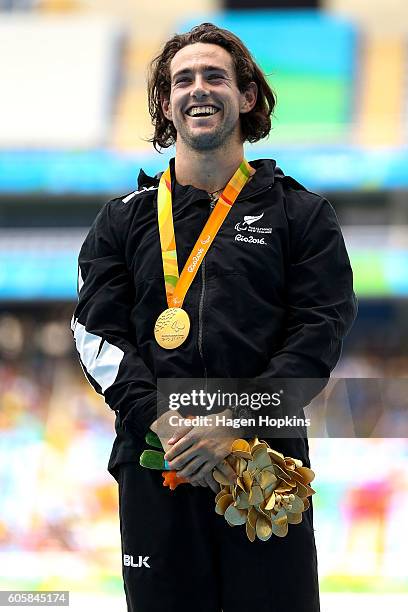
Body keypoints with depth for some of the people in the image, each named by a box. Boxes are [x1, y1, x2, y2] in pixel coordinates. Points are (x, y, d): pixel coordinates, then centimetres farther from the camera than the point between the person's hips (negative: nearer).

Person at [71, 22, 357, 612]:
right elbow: (98, 335, 4)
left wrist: (233, 422, -15)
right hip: (155, 465, 1)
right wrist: (163, 424, -13)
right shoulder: (124, 220, 13)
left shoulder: (300, 213, 9)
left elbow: (320, 331, -2)